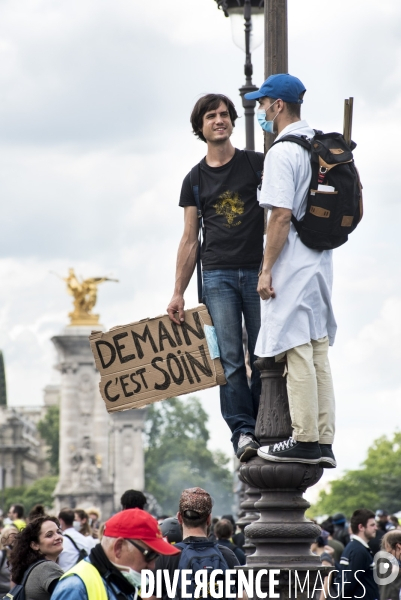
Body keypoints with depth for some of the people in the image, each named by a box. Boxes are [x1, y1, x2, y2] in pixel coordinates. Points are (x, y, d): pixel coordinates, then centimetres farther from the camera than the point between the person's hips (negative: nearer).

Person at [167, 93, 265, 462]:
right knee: (230, 359, -8)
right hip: (217, 275, 1)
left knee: (263, 356, -1)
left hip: (258, 272, -1)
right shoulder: (195, 180, 12)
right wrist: (178, 293, 8)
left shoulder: (257, 164, 7)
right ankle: (242, 431, -11)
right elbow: (190, 240, 13)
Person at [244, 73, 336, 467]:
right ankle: (324, 443, 11)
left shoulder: (282, 152, -14)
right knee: (318, 353, 10)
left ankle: (304, 441, -6)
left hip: (292, 265, -9)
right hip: (321, 261, 9)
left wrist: (267, 268, -16)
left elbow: (281, 215, -20)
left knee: (296, 352, -7)